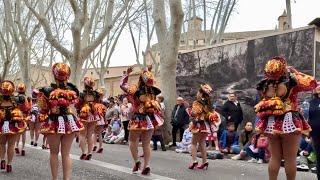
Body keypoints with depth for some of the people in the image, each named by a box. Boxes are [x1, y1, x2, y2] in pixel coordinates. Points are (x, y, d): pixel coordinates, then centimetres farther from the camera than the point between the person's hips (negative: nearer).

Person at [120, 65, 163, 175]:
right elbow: (150, 83, 22)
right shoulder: (152, 91, -2)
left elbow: (122, 84, 3)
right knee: (146, 144, 9)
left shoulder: (135, 90, -12)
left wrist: (127, 73, 11)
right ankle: (146, 166, 5)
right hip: (150, 119, 3)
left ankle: (136, 161, 7)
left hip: (139, 119, -3)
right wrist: (148, 72, 22)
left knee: (132, 141, 17)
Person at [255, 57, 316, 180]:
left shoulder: (265, 85, -3)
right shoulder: (291, 83, -14)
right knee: (290, 158, 4)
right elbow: (312, 83, -4)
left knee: (274, 157, 13)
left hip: (271, 124, 4)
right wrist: (295, 72, 3)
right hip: (289, 123, -4)